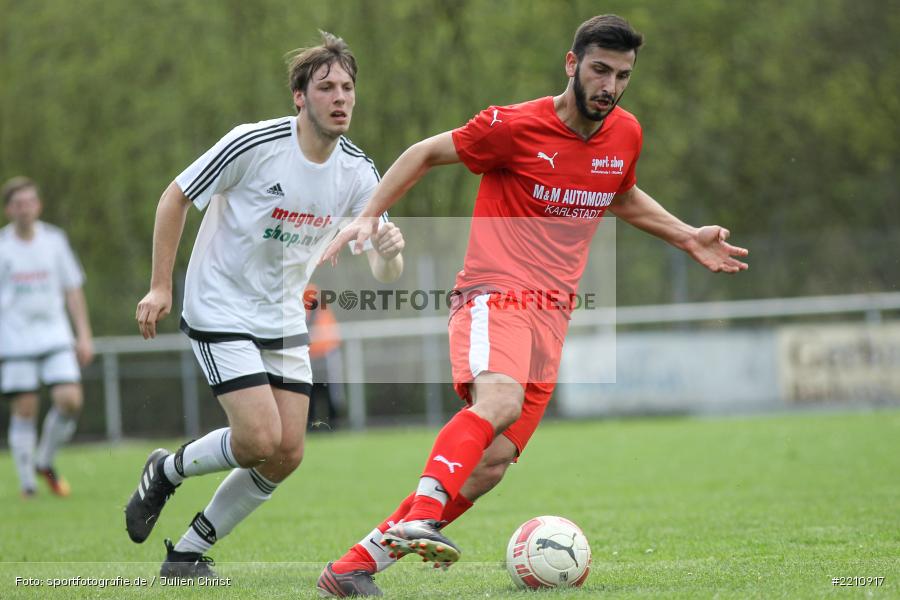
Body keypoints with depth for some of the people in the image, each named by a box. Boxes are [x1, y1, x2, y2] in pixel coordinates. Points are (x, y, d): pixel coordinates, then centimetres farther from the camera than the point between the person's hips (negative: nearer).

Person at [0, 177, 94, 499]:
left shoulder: (54, 239, 6)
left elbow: (73, 288, 12)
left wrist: (84, 335, 7)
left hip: (55, 336, 2)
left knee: (70, 400, -12)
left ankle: (45, 462, 11)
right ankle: (27, 483, 6)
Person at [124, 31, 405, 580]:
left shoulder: (358, 172, -4)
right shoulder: (254, 144, -18)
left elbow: (383, 271, -4)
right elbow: (176, 197, -7)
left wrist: (390, 252, -28)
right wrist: (161, 286, -9)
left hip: (286, 323, 6)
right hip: (220, 312, -6)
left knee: (287, 455, -1)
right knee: (261, 440, -18)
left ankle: (188, 553, 16)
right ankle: (166, 472, 12)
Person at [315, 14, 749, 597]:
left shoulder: (625, 134, 9)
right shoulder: (515, 126, -8)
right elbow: (425, 153, 4)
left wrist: (688, 238, 25)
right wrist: (368, 217, -1)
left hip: (552, 315, 5)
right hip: (492, 296, -5)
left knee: (490, 466, -7)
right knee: (500, 400, -38)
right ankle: (421, 516, -45)